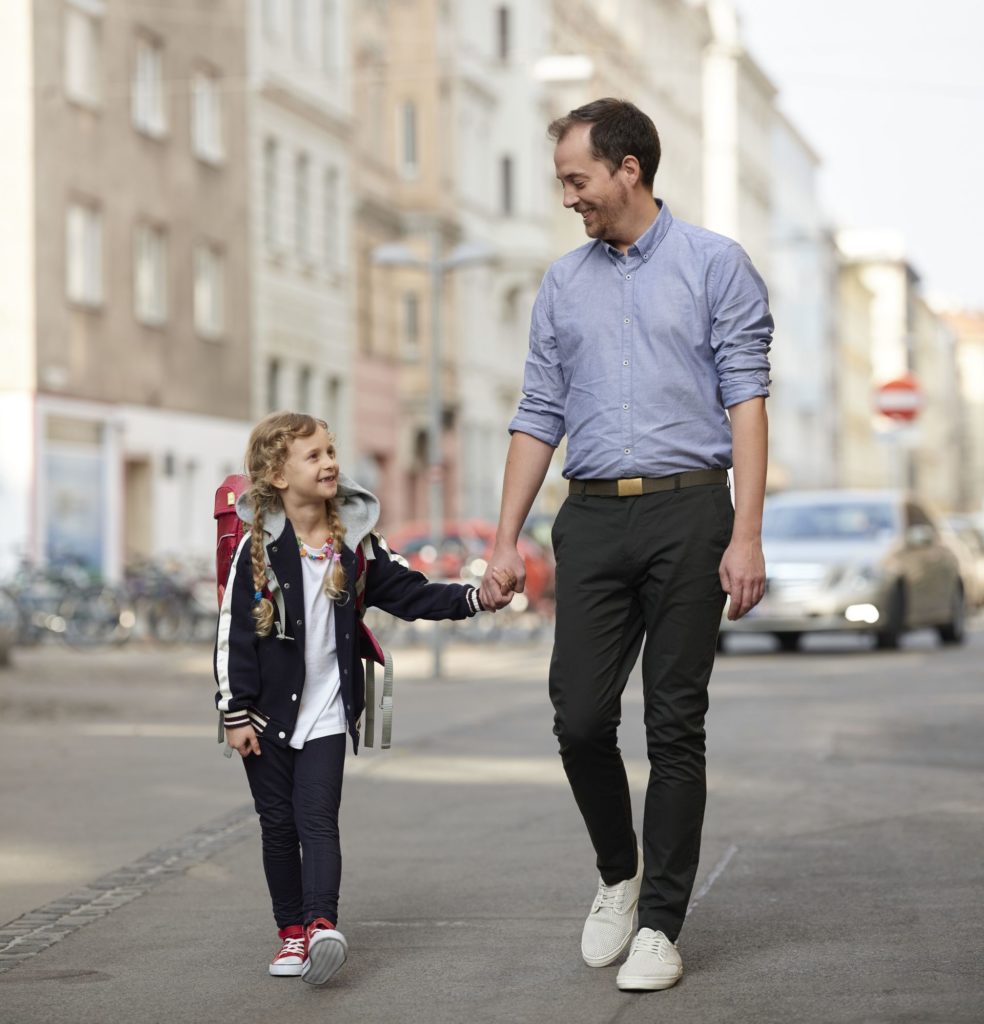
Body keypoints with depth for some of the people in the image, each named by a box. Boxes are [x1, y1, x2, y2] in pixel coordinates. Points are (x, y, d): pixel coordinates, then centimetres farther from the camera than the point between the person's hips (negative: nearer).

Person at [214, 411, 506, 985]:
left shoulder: (357, 543, 2)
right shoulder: (259, 550, -7)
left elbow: (409, 593, 3)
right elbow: (233, 636, -7)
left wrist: (473, 598, -12)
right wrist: (237, 712, -9)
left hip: (327, 713, 1)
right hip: (268, 713, -1)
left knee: (318, 819, -10)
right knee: (278, 824, 6)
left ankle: (321, 925, -23)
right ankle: (292, 931, 14)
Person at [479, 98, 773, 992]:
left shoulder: (714, 265, 1)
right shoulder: (564, 284, 14)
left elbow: (746, 399, -5)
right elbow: (540, 415, 15)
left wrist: (746, 535, -13)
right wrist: (507, 538, 8)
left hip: (688, 514, -4)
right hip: (593, 517, 4)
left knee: (676, 728, 0)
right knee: (580, 717, -2)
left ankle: (660, 925, 8)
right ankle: (620, 871, 23)